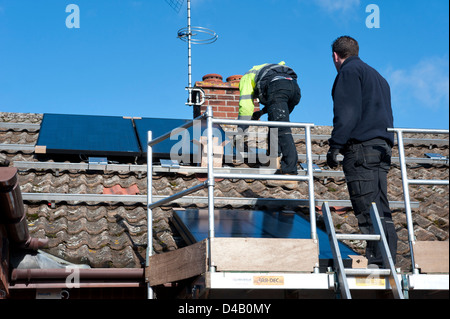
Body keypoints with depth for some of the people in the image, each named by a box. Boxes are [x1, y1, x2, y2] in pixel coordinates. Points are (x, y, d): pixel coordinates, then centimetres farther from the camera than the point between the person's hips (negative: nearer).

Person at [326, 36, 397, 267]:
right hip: (382, 147, 9)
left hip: (361, 147, -9)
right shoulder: (377, 76, 27)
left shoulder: (349, 72, -1)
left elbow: (347, 113, -12)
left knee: (367, 208, -11)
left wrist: (335, 145, -13)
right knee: (380, 207, 8)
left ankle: (377, 260, -16)